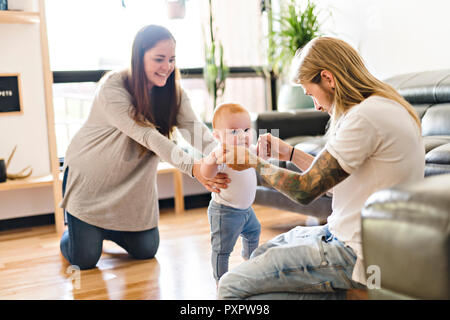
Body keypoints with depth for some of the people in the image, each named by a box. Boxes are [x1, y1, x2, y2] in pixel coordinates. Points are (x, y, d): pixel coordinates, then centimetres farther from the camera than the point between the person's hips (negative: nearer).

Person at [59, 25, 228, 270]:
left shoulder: (173, 92, -10)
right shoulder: (112, 88, -28)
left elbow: (195, 129, -24)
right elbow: (147, 135, -38)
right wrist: (192, 167, -49)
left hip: (133, 181, 5)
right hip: (89, 174, -5)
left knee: (146, 251, 9)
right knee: (85, 260, -2)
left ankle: (106, 229, 37)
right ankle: (74, 230, 33)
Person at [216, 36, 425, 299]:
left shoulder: (366, 117, -22)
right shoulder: (386, 106, 10)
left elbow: (305, 190, -17)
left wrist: (254, 162, -2)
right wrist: (289, 153, 18)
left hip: (359, 257, -11)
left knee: (231, 286, -13)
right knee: (261, 254, 23)